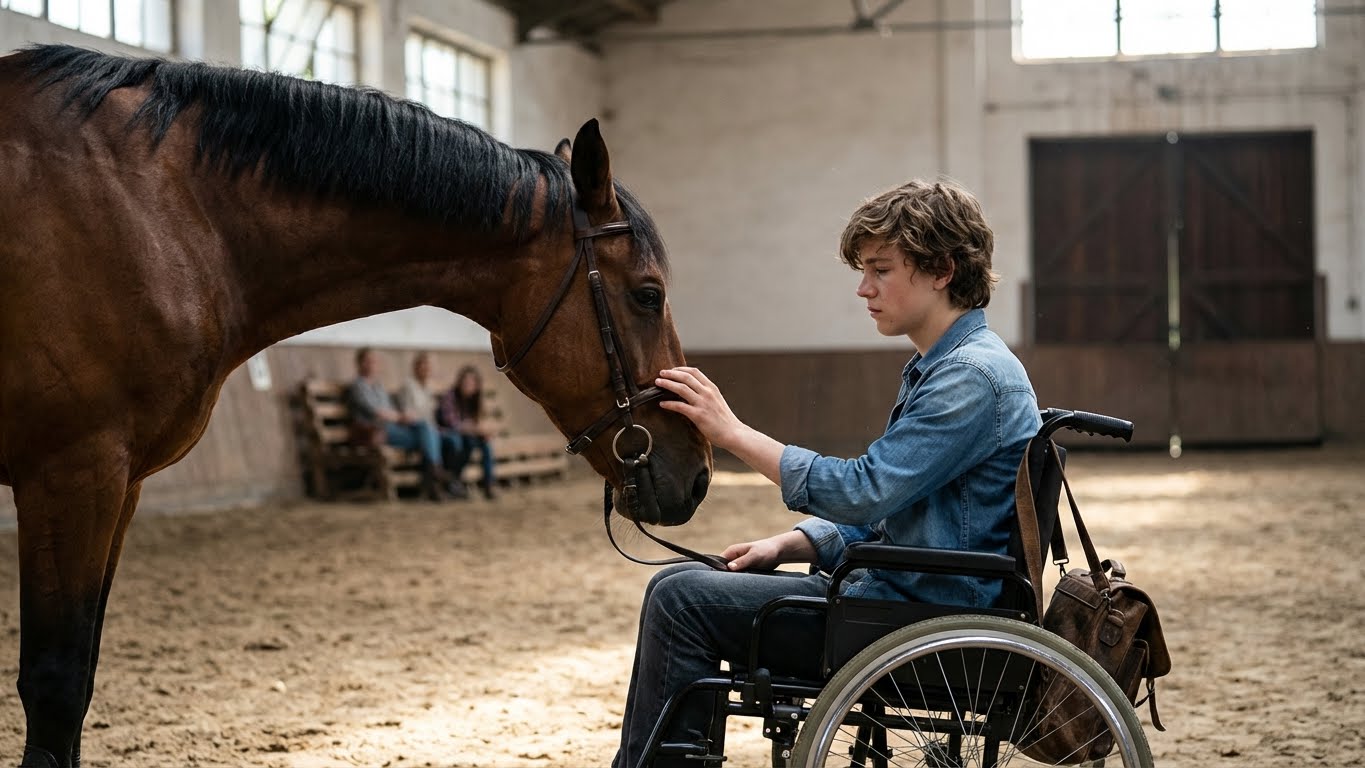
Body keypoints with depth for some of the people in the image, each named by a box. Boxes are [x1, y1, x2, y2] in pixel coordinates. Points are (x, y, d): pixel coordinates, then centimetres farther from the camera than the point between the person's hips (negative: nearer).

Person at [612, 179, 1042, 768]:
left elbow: (864, 491, -23)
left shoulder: (973, 376, -17)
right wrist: (786, 545, 5)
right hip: (898, 589, 11)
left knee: (682, 602, -14)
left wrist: (732, 431, -18)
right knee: (677, 583, 8)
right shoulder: (934, 368, 16)